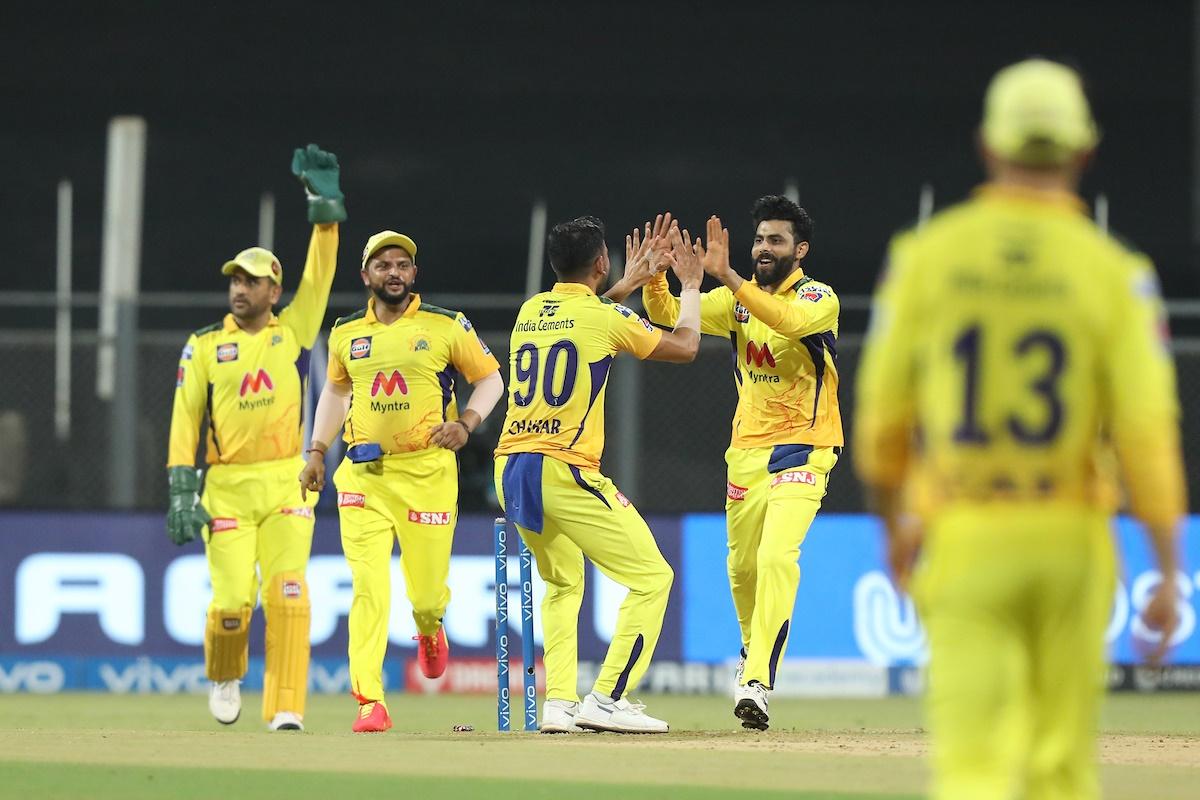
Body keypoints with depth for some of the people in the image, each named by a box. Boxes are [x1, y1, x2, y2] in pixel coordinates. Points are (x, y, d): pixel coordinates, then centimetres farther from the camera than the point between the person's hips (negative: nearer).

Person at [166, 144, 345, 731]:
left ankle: (286, 707, -7)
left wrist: (325, 209, -10)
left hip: (286, 482, 1)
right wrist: (181, 493, -8)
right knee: (232, 598, -8)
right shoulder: (204, 347, 7)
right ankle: (224, 676, 22)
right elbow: (185, 421, 1)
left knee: (288, 593, -11)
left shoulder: (294, 331, 10)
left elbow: (320, 276, 0)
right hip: (226, 487, -1)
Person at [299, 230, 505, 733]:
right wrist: (317, 451, 17)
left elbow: (489, 377, 9)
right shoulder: (346, 334, 10)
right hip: (363, 474, 2)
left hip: (427, 470, -2)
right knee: (368, 587, -11)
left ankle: (429, 629, 40)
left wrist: (466, 423, -8)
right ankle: (370, 703, -13)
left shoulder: (446, 328, 1)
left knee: (427, 591, 1)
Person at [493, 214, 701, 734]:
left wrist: (632, 279, 43)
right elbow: (683, 348, 6)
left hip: (510, 474, 7)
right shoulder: (605, 317, -6)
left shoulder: (530, 311, 14)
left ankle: (557, 703, 14)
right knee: (652, 578, 0)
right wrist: (691, 286, 21)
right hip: (566, 474, -7)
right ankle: (607, 700, -8)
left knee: (562, 582, 26)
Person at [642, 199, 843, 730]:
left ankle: (757, 683, -28)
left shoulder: (819, 298, -10)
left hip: (802, 448, -6)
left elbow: (790, 321, -33)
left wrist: (724, 274, -40)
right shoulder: (737, 299, 7)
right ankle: (754, 651, 40)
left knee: (777, 556, -22)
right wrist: (656, 274, -23)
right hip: (747, 448, 6)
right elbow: (666, 314, -2)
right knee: (742, 566, 13)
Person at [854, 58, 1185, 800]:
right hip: (1070, 538, 0)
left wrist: (892, 522, 20)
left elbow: (881, 411, 3)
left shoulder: (926, 256, -2)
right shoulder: (1113, 272, -5)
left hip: (960, 540, 0)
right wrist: (1168, 571, -4)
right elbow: (1147, 430, -10)